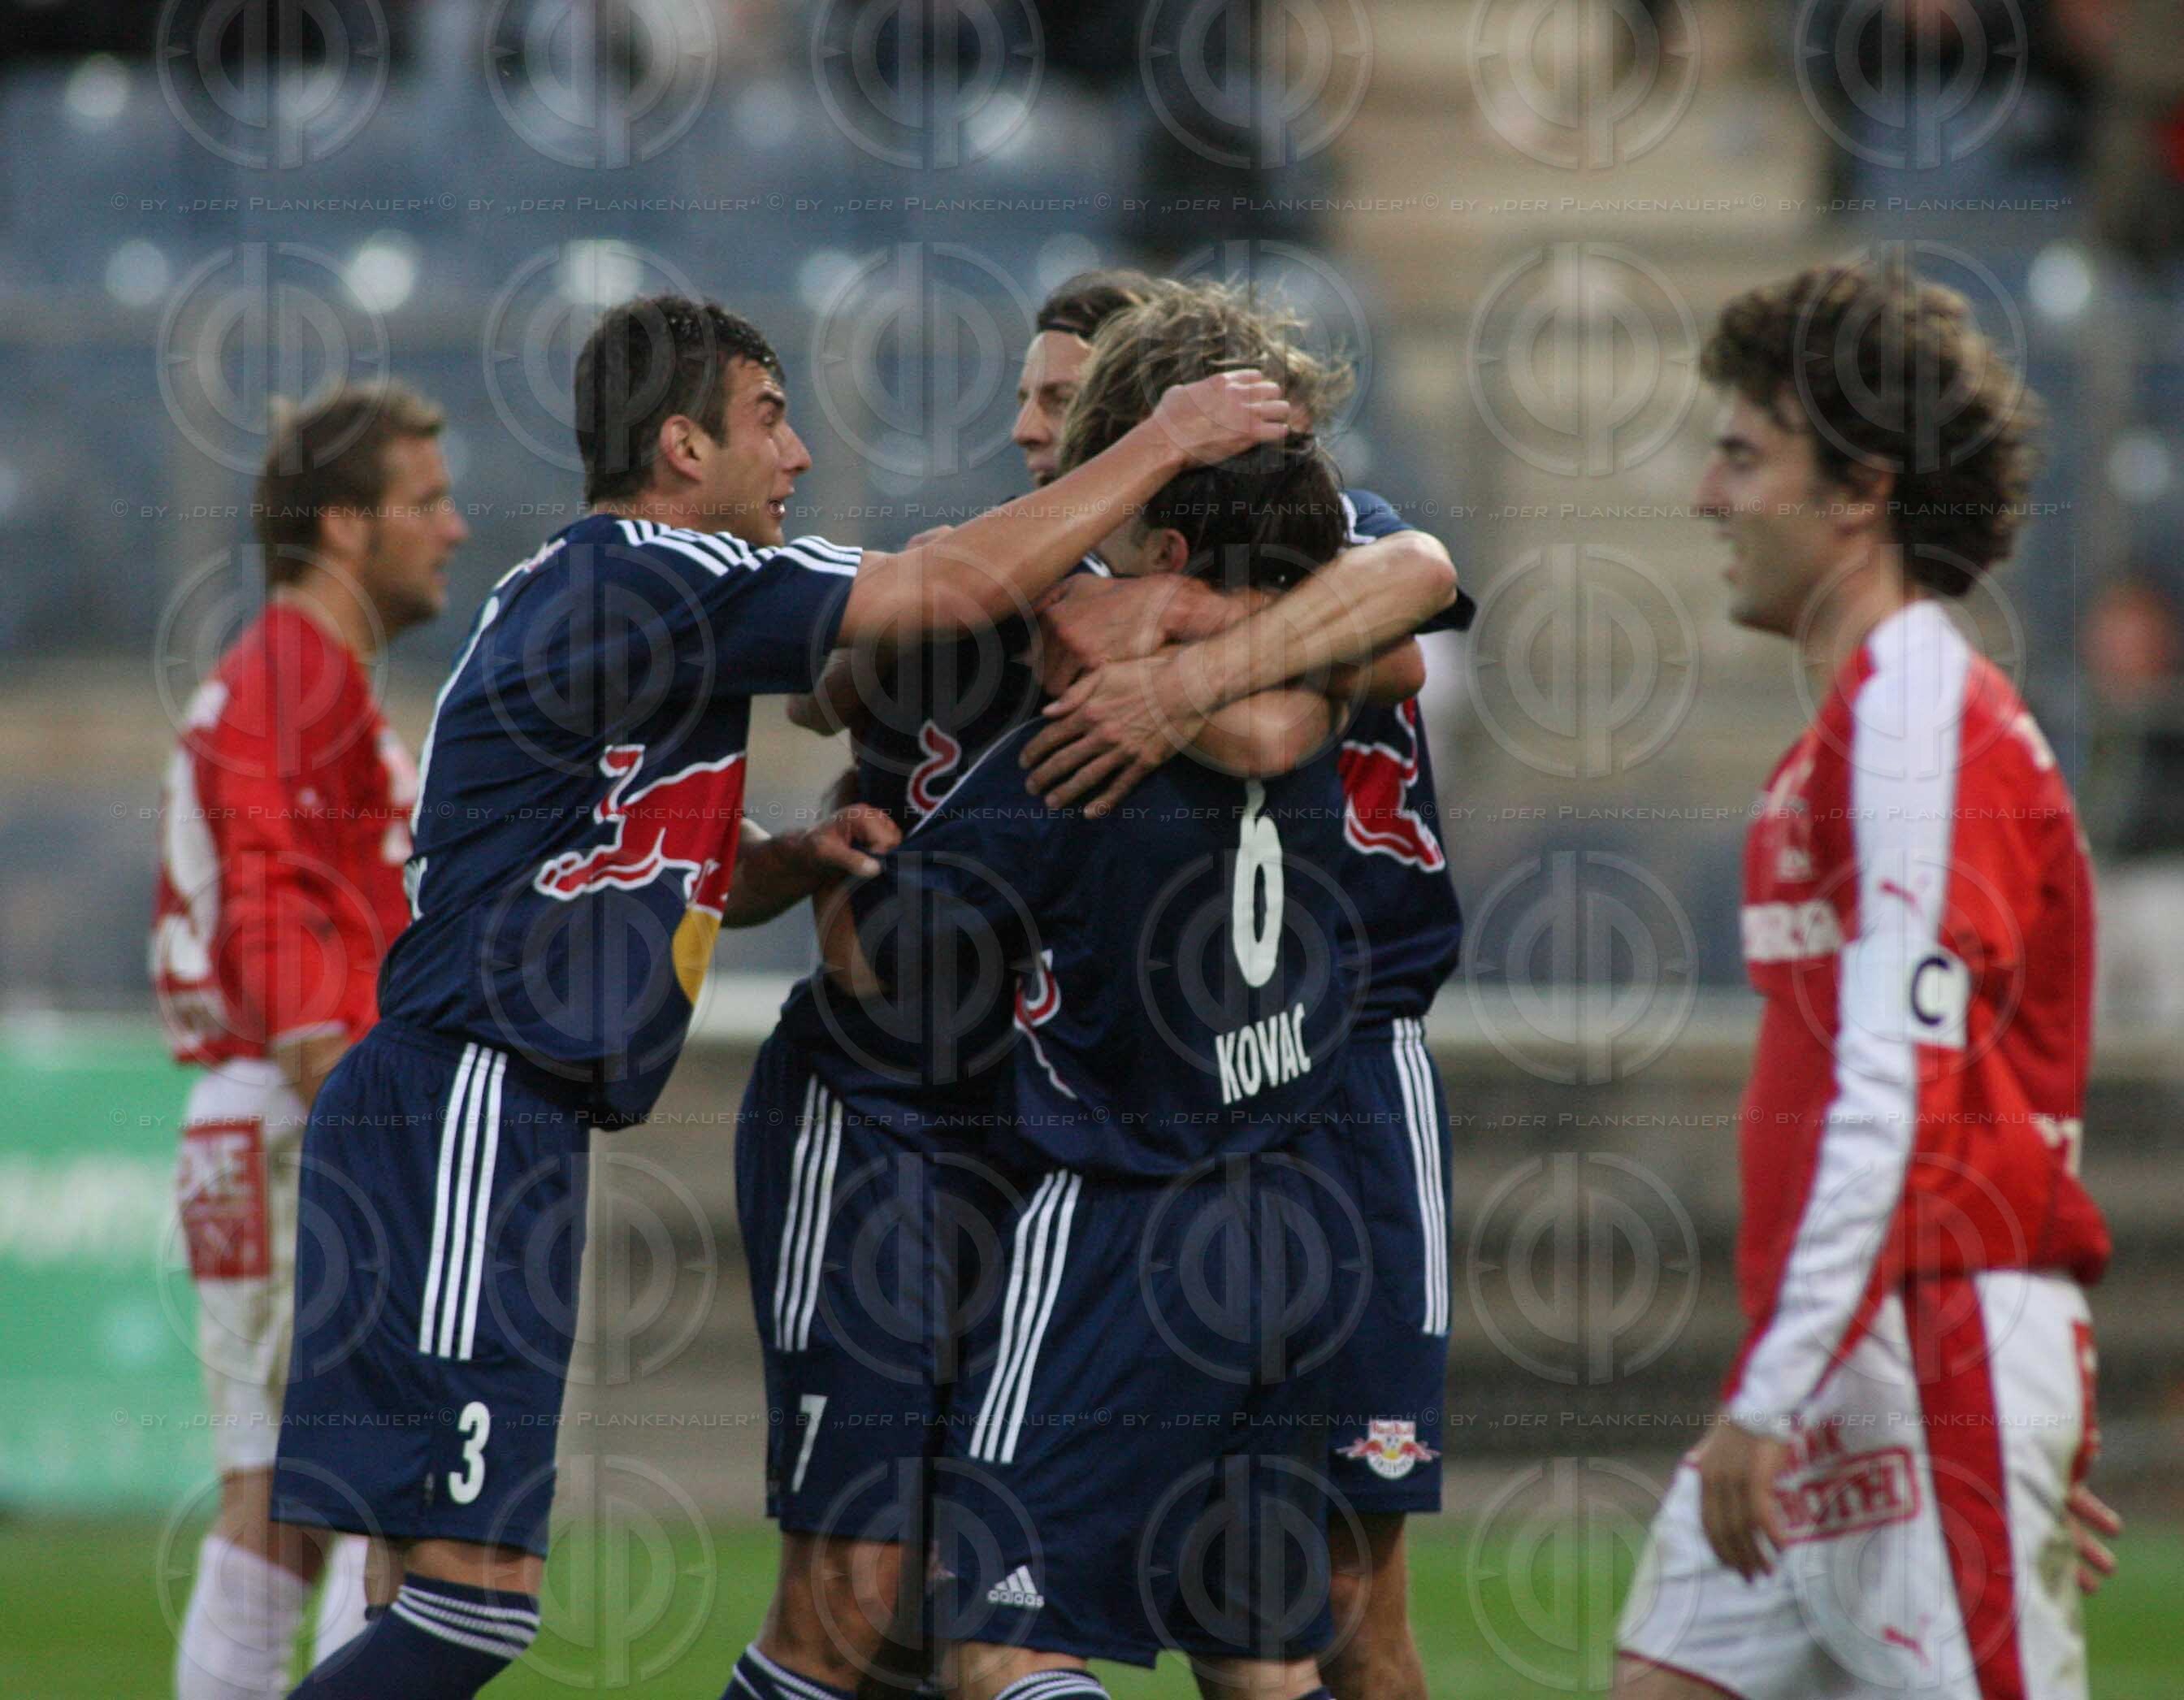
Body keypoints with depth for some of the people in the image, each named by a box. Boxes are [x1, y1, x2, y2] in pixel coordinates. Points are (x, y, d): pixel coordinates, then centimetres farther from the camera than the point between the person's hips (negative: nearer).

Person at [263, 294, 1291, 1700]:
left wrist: (800, 856, 9)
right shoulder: (651, 578, -10)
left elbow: (697, 882, 31)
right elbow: (966, 585, -12)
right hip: (468, 1114, -10)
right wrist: (1165, 441, -1)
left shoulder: (567, 592, 21)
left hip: (462, 1123, 10)